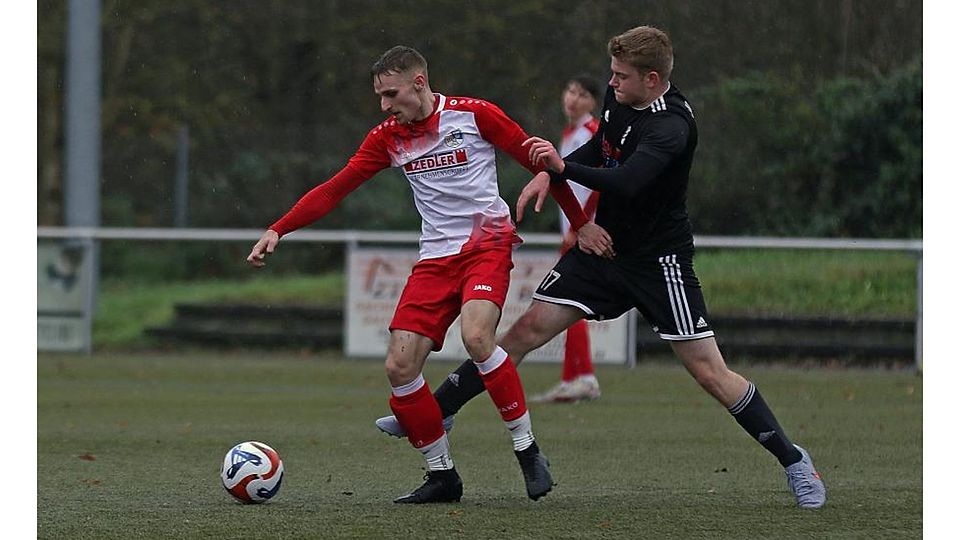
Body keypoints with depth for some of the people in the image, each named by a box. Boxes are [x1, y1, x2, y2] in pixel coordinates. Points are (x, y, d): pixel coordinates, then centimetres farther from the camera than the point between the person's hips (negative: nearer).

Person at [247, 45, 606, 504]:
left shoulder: (473, 114, -6)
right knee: (399, 367, -8)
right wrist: (278, 230, -3)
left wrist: (581, 223, 5)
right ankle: (442, 475, 7)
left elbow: (538, 161, 2)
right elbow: (334, 189, 7)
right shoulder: (388, 137, 7)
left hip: (487, 242, -5)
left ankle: (528, 450, -16)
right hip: (435, 256, 5)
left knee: (475, 336, -31)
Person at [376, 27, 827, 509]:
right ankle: (437, 413, 7)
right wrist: (548, 175, 3)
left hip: (659, 261, -7)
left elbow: (626, 182, -41)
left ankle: (793, 461, 4)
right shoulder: (617, 98, -1)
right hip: (604, 245, 7)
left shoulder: (671, 126, -26)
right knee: (528, 329, 0)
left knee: (709, 372, -8)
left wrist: (563, 167, -49)